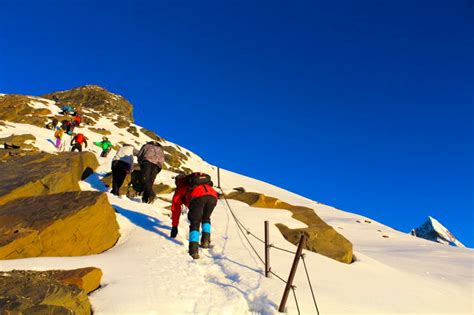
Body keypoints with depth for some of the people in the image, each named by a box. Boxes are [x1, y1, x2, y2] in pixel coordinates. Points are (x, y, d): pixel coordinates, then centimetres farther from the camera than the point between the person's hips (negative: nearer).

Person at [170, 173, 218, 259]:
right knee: (206, 219, 28)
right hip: (212, 197, 4)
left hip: (197, 197, -4)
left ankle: (194, 249, -16)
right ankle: (206, 240, 11)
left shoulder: (180, 188, 34)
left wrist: (174, 226, 41)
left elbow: (176, 208, 35)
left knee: (195, 223, 2)